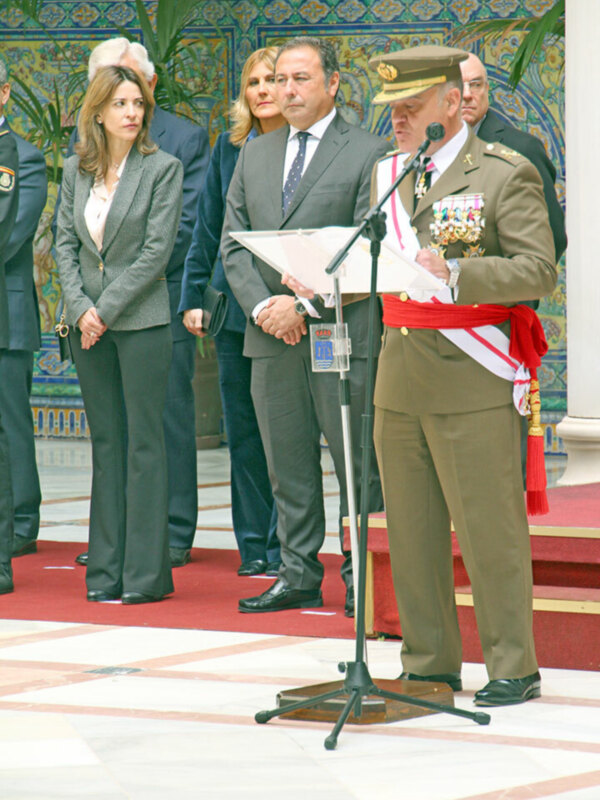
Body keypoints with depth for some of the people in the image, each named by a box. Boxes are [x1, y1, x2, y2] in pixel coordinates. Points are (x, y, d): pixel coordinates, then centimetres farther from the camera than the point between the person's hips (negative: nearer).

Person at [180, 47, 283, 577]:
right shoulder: (229, 147, 11)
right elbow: (207, 228, 14)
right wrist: (194, 295, 9)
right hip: (233, 305, 5)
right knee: (242, 428, 8)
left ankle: (283, 548, 3)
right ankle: (253, 545, 16)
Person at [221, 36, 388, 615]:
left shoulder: (368, 154, -2)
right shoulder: (254, 154, 16)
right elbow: (233, 242, 12)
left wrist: (305, 304, -15)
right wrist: (261, 306, -5)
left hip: (342, 334, -5)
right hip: (272, 338, 5)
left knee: (358, 464, -2)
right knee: (287, 466, 8)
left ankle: (362, 579, 4)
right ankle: (299, 575, 14)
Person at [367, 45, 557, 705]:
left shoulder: (506, 174, -4)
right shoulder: (385, 174, 16)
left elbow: (538, 271, -12)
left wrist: (455, 275, -24)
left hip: (473, 384, -6)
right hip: (398, 384, 6)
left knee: (490, 531, -4)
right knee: (411, 532, 10)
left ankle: (512, 668, 4)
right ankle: (429, 665, 19)